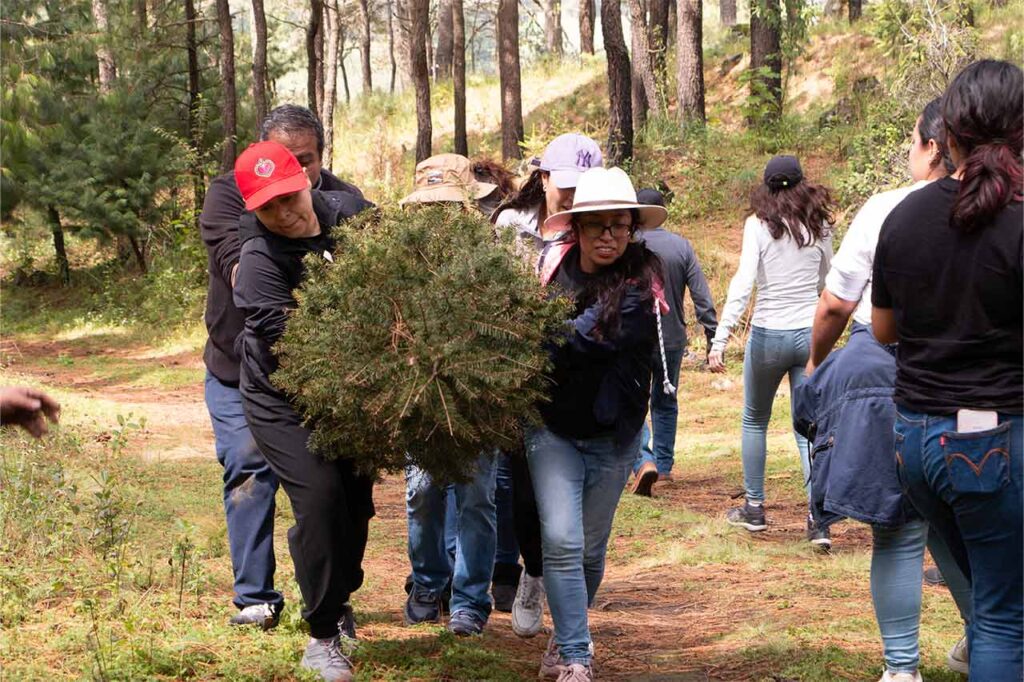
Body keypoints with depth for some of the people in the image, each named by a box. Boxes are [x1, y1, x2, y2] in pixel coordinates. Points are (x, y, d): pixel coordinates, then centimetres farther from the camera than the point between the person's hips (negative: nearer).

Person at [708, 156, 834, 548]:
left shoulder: (759, 224, -7)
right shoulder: (818, 225, 3)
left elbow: (743, 282, -15)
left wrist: (720, 339, -17)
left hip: (768, 335, -2)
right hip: (811, 334, 2)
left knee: (754, 421, 18)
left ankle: (754, 508, 23)